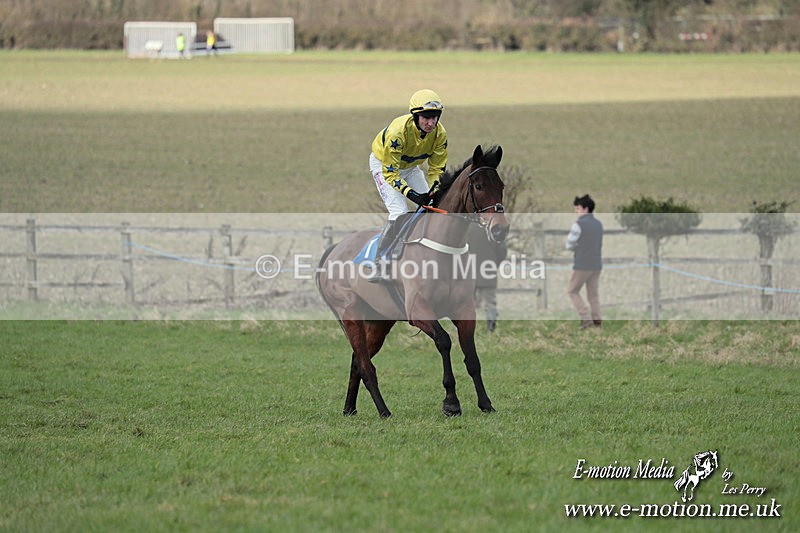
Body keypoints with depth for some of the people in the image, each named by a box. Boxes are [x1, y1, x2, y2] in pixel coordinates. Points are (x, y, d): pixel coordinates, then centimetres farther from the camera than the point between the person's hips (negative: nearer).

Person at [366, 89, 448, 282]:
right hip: (383, 164, -6)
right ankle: (378, 264, -13)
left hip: (411, 167, 6)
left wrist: (433, 191, -28)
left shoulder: (440, 134, -22)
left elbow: (437, 168, -10)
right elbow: (390, 172, -33)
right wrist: (411, 193, -43)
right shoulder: (398, 131, -39)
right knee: (399, 213, -22)